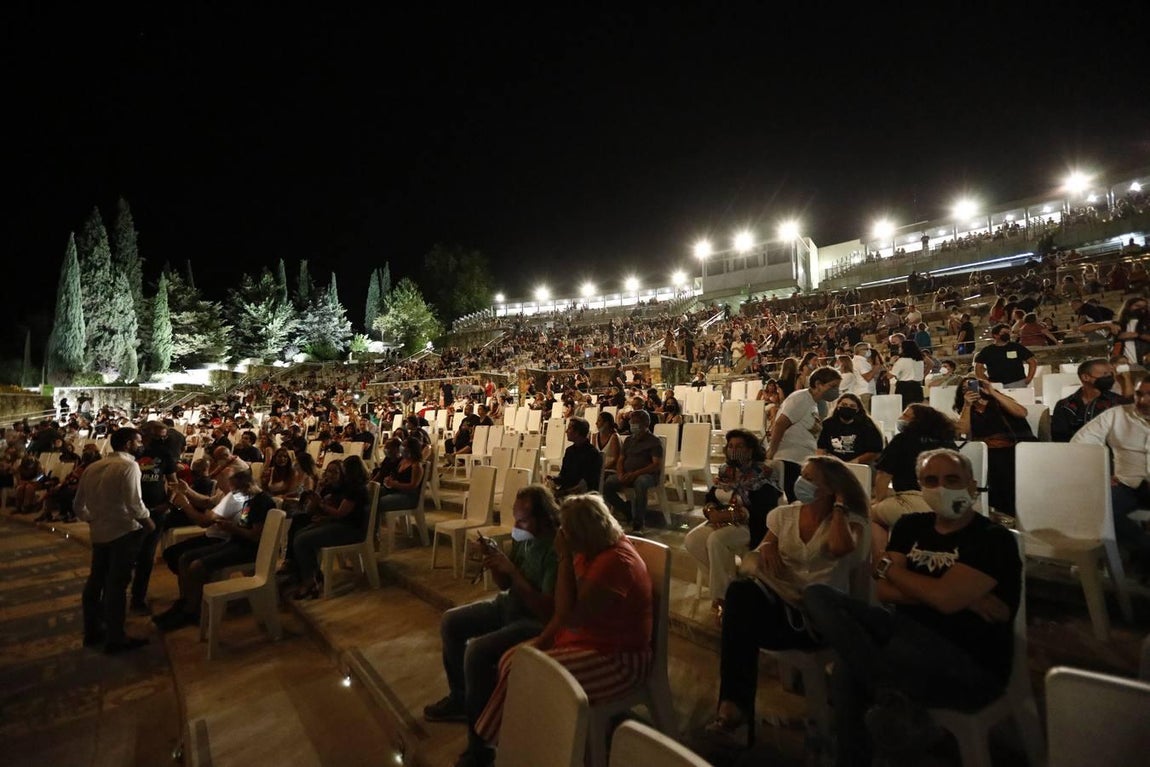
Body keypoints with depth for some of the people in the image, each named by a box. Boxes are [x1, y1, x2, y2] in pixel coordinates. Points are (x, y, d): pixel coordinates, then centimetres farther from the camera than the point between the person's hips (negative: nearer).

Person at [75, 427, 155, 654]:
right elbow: (134, 503, -24)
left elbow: (79, 504, 13)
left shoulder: (92, 467, 9)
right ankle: (115, 639, 10)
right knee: (116, 584, 0)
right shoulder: (128, 465, -16)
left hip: (99, 533, 8)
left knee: (96, 580, 19)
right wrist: (148, 522, -7)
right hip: (124, 533, -8)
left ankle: (92, 631, 33)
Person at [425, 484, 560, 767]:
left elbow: (548, 612, -30)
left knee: (477, 652, -26)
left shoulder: (558, 551, -28)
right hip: (508, 605, 9)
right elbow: (505, 585, 7)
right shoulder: (523, 536, -4)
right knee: (450, 622, 10)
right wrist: (496, 568, -16)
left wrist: (514, 571, -29)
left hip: (536, 622, -9)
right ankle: (459, 698, 29)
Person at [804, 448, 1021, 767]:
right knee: (818, 595, -21)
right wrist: (948, 593, -12)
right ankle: (894, 700, -25)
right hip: (907, 636, 7)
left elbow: (946, 598, -20)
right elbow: (884, 591, 2)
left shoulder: (993, 539, -6)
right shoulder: (910, 526, 12)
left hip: (972, 667, -7)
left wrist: (890, 567, -2)